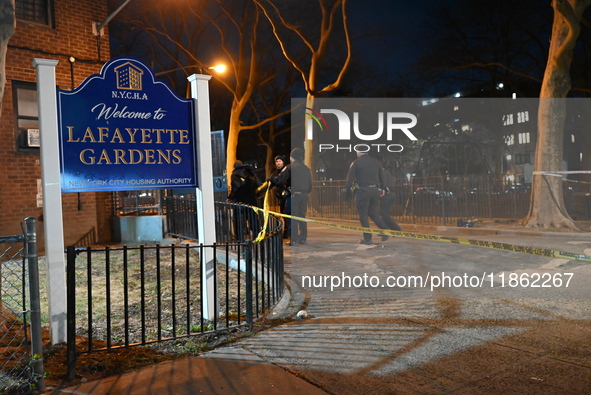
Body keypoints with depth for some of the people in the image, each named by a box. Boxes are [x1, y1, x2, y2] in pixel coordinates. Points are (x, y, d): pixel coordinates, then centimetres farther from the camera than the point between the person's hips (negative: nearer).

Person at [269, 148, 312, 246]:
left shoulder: (290, 167, -5)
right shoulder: (306, 168, 14)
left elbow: (279, 180, -9)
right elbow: (310, 184, 15)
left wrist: (271, 178, 8)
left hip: (294, 195, -6)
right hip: (304, 195, 6)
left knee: (293, 217, -2)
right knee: (302, 216, 13)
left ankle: (294, 240, -4)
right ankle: (303, 238, 17)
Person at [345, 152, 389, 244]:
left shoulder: (356, 162, -3)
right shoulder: (375, 161, 10)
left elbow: (350, 177, -5)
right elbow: (382, 176, 15)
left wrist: (348, 189, 5)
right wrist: (381, 188, 24)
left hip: (363, 191, -5)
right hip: (375, 190, 5)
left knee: (363, 215, 4)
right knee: (373, 213, 19)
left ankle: (367, 238, 4)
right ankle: (385, 230, 4)